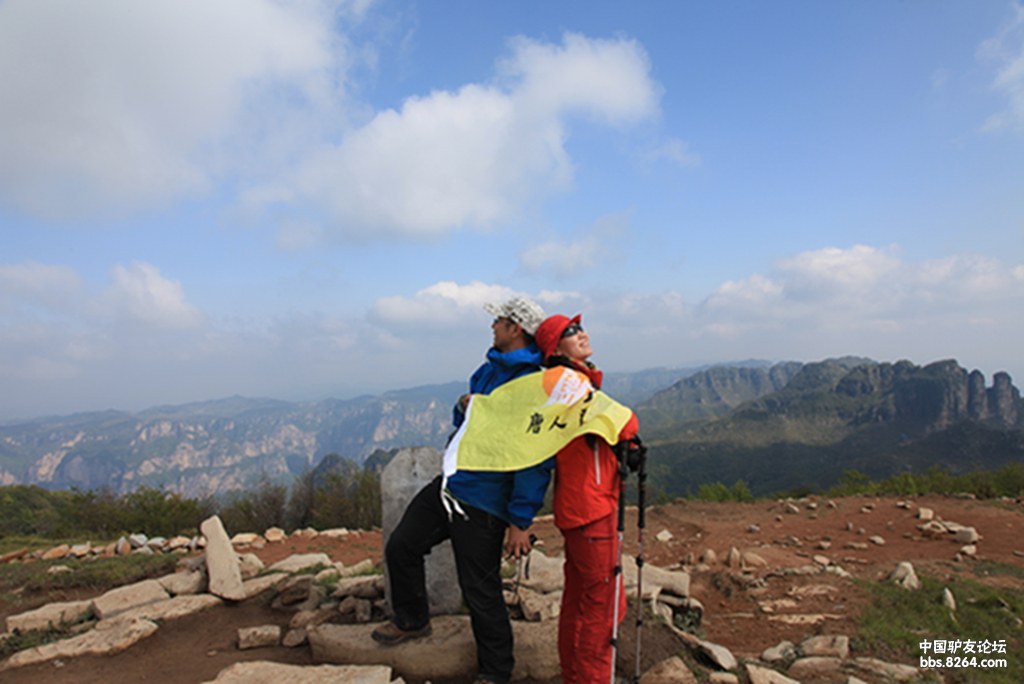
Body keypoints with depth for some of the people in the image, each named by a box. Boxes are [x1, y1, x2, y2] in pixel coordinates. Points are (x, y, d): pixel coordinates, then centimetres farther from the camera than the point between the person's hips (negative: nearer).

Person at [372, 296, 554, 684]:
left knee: (480, 592, 2)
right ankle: (411, 621, 42)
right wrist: (463, 408, -3)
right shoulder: (489, 369, 10)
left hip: (483, 503, -9)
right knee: (401, 547, 18)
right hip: (450, 483, 9)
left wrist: (520, 521, -23)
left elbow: (537, 458, -22)